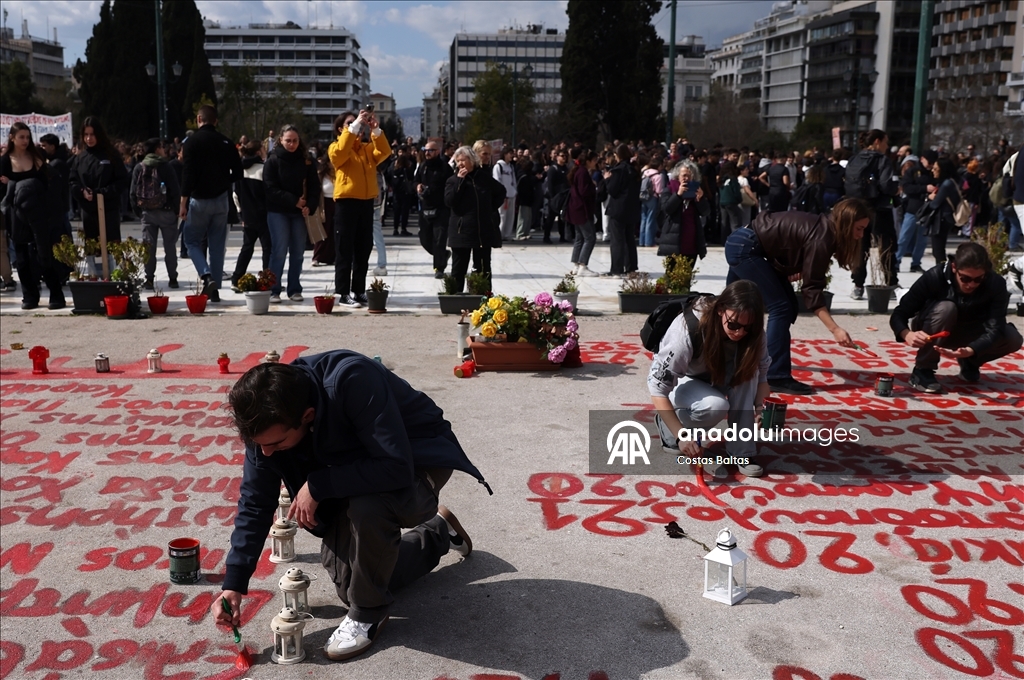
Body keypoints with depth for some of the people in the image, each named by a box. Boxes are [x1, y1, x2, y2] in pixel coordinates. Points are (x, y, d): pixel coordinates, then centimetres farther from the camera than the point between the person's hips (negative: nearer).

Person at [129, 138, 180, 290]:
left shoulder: (139, 168, 4)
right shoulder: (165, 167, -6)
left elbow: (133, 192, 3)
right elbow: (175, 190, -9)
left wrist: (138, 210, 9)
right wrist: (176, 209, 0)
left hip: (147, 213, 3)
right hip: (166, 212, -3)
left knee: (148, 246, 6)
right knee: (170, 246, 5)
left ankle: (149, 279, 3)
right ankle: (172, 278, 7)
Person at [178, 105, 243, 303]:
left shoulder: (193, 141, -8)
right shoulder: (226, 142, 4)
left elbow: (188, 173, -13)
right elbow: (237, 173, 5)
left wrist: (183, 202, -11)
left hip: (199, 200, -3)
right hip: (221, 200, 4)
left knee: (192, 241, 9)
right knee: (217, 246, 8)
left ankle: (206, 276, -13)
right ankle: (215, 290, 9)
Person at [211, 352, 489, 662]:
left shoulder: (353, 380, -39)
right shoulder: (267, 420, -19)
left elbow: (396, 467, -41)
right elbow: (254, 502, -9)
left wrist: (317, 486, -34)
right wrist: (233, 585, -12)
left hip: (419, 460, -7)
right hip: (355, 472, 7)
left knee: (367, 507, -38)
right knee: (348, 585, 7)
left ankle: (368, 612, -10)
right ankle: (436, 533, 32)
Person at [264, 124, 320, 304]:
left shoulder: (306, 161, 7)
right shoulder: (273, 161, -2)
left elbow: (314, 187, 5)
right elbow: (271, 189, -9)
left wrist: (310, 206, -12)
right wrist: (294, 201, -15)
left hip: (300, 213, 3)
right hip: (278, 212, -3)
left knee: (298, 252, 4)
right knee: (279, 251, -7)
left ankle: (294, 289, 12)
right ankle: (274, 290, -2)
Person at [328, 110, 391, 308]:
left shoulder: (367, 147, 16)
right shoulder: (336, 147, 3)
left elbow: (384, 152, -1)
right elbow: (340, 152, -20)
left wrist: (376, 129, -12)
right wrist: (355, 125, -20)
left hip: (367, 201, 5)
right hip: (346, 201, -5)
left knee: (363, 249, 9)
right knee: (345, 250, -4)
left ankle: (359, 291, 17)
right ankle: (343, 293, -2)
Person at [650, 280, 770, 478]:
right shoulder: (688, 329, -36)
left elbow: (761, 373, -12)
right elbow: (657, 386, -35)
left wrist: (761, 408, -33)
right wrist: (681, 436, -42)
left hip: (715, 380, 5)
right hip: (680, 382, -4)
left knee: (748, 369, -27)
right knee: (716, 406, -34)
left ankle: (742, 449, -17)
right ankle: (669, 428, -5)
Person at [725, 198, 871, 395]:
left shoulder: (825, 228, 4)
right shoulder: (821, 238, -23)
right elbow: (812, 289, -23)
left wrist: (797, 271, -3)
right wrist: (835, 329, -26)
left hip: (746, 246, 10)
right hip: (744, 247, -10)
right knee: (781, 307, -13)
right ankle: (776, 377, -11)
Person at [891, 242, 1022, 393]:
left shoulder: (996, 284, -25)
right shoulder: (935, 276, -30)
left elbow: (994, 329, -31)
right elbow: (898, 315, -29)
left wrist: (969, 351, -50)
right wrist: (907, 334, -51)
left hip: (966, 334, 3)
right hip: (930, 333, -3)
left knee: (1012, 338, -22)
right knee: (946, 308, -35)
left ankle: (969, 363, 6)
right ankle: (922, 370, -21)